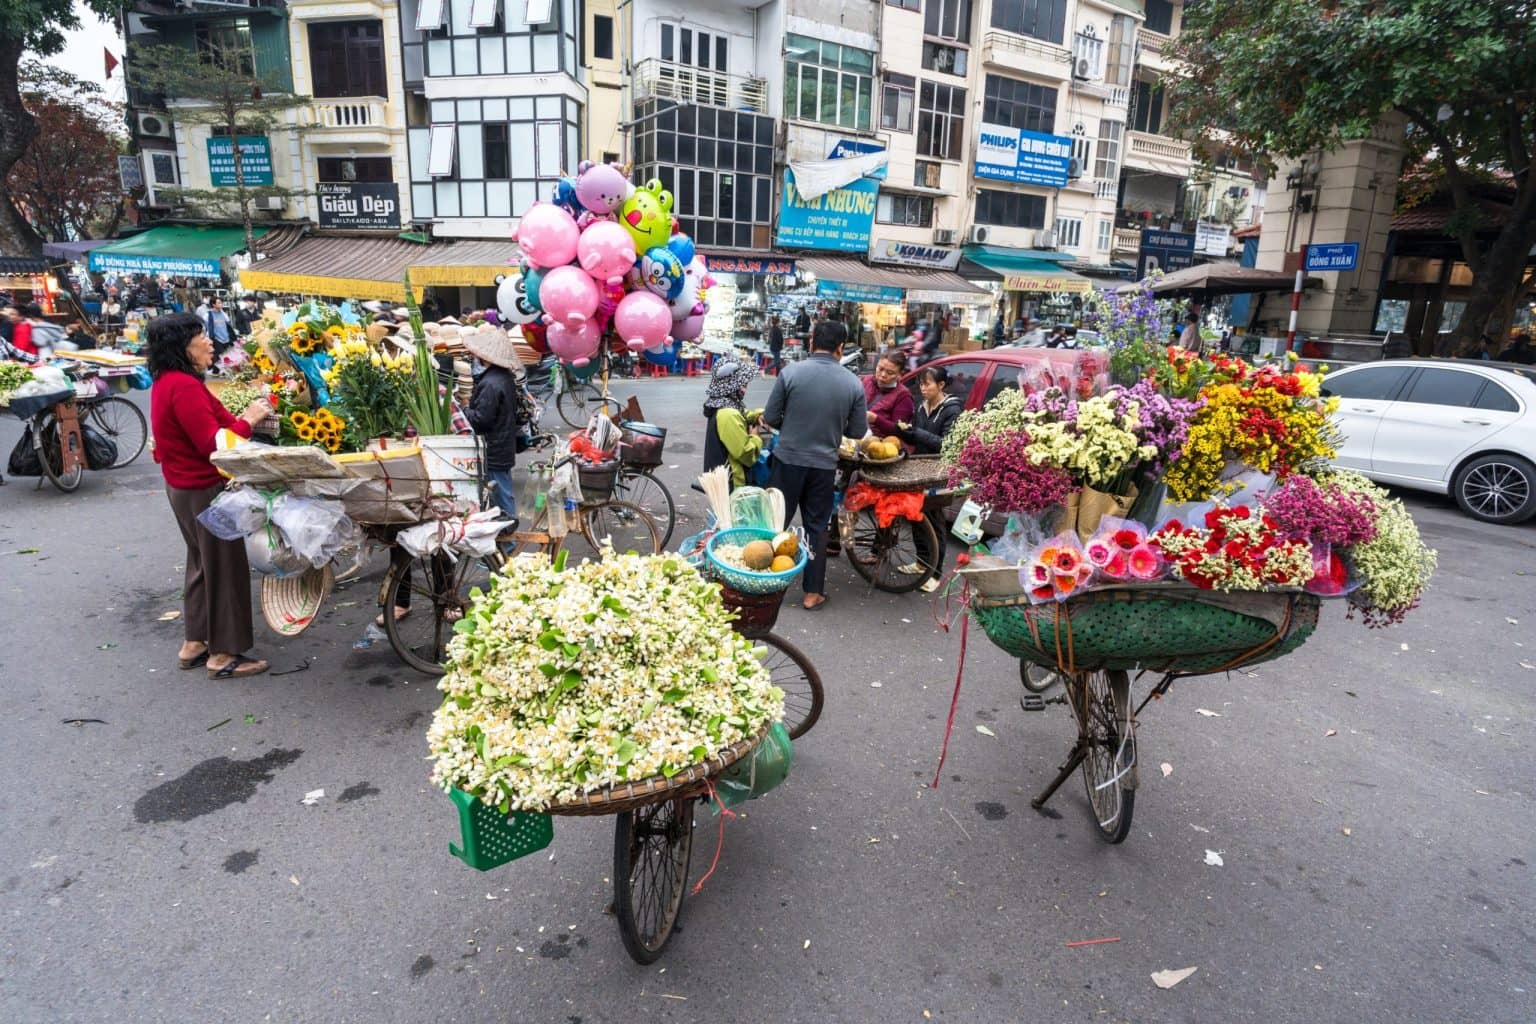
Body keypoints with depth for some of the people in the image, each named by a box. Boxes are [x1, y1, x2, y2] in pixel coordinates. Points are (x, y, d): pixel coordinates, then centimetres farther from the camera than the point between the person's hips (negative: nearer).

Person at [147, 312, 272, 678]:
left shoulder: (167, 381, 10)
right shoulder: (184, 386, -22)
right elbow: (212, 444, -25)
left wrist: (238, 419, 2)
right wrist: (248, 420, -15)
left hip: (186, 486, 11)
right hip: (204, 489, -11)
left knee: (203, 563, 20)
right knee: (225, 567, -1)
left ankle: (194, 642, 30)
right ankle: (223, 654, 8)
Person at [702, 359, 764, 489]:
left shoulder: (722, 406, 4)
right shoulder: (728, 415, -27)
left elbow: (744, 415, 23)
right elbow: (746, 454, -27)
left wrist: (758, 415, 2)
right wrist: (755, 437, -8)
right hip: (729, 482, -10)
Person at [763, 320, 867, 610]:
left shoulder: (790, 373, -10)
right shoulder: (853, 383, -5)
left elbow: (770, 418, -6)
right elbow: (857, 431, 1)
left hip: (788, 459, -1)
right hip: (824, 464, 1)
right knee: (817, 527, 11)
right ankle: (813, 593, 16)